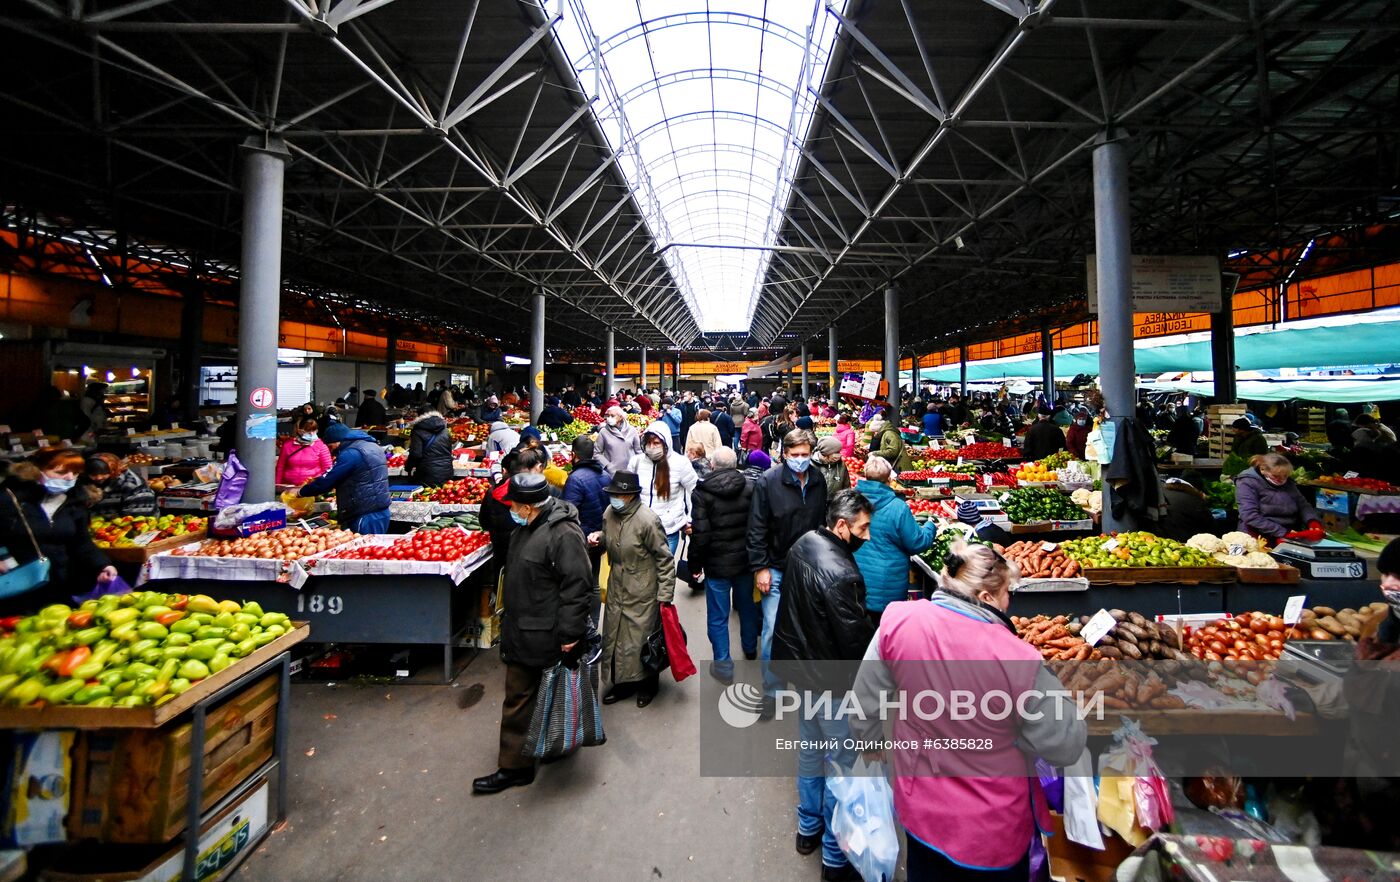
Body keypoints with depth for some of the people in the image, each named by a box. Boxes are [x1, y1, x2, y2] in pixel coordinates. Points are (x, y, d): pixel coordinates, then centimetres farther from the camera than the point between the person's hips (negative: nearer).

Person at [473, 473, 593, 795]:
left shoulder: (564, 534, -26)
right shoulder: (528, 527, 6)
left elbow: (577, 586, -26)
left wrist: (570, 634, -23)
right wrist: (509, 618, 25)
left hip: (547, 637, -9)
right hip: (521, 633, 9)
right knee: (518, 698, 19)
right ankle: (513, 765, 37)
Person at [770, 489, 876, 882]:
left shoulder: (803, 543, -4)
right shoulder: (840, 573, -32)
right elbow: (856, 637, -24)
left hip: (798, 660, 9)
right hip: (830, 677, -9)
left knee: (810, 746, 26)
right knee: (843, 763, 11)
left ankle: (808, 828, 46)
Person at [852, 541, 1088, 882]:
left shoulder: (898, 620, -22)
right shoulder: (1016, 660, -30)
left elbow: (867, 702, -8)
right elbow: (1066, 746, -15)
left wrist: (871, 741, 11)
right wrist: (1059, 692, 2)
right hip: (993, 830, -2)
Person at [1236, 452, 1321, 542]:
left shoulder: (1287, 482, 14)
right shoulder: (1248, 483, -10)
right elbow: (1251, 517, -18)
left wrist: (1313, 522, -7)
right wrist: (1284, 533, -23)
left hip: (1292, 536, 6)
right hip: (1261, 537, -5)